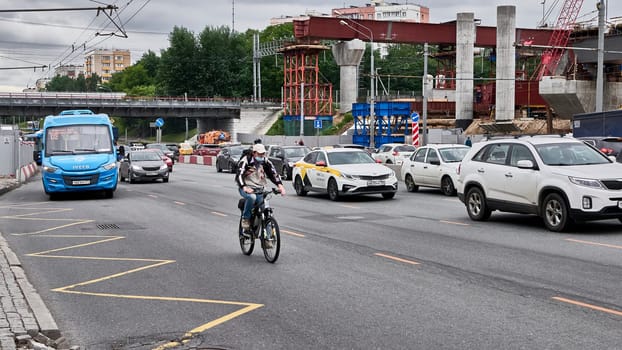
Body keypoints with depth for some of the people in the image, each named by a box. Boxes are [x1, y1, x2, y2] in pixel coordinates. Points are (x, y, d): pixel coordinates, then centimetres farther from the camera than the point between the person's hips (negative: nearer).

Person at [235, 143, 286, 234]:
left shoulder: (266, 162, 3)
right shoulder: (245, 161, -11)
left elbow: (274, 173, 1)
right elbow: (239, 175, -21)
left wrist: (280, 185, -19)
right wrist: (244, 187, -39)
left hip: (259, 189, 4)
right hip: (246, 188, -4)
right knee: (252, 197, -38)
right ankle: (245, 219, -17)